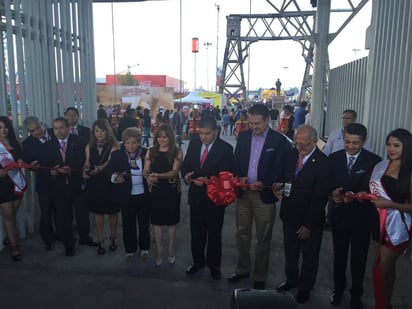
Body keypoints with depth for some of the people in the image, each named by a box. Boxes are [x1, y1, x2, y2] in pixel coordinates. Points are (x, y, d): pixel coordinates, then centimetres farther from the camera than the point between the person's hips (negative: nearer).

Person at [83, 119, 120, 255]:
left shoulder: (113, 146, -7)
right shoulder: (89, 147, 6)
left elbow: (110, 162, -20)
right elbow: (87, 163, 4)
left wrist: (99, 169, -38)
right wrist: (85, 171, -18)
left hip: (110, 182, -2)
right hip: (95, 183, 3)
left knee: (112, 211, 9)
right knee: (98, 212, 9)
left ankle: (112, 238, 28)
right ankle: (100, 241, 21)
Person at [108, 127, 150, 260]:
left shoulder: (146, 153, -6)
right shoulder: (117, 154, -6)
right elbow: (110, 172, -3)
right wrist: (116, 177, -23)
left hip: (143, 195, 0)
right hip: (126, 196, 0)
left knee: (144, 222, 15)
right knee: (128, 224, 13)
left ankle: (144, 248, 35)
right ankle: (130, 249, 32)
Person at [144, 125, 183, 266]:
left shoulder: (177, 152, -5)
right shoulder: (151, 152, 4)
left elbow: (174, 171, -15)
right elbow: (145, 170, 0)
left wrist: (158, 176, -31)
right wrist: (148, 177, -24)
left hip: (172, 190, -2)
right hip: (155, 190, 2)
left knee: (171, 220, 10)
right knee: (156, 220, 7)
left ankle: (171, 250, 26)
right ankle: (158, 250, 21)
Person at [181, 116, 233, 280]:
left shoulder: (225, 149, -12)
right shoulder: (193, 144, 2)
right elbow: (185, 165, 7)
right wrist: (186, 175, -15)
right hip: (196, 196, 4)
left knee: (214, 233, 12)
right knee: (196, 231, 17)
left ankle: (214, 265, 32)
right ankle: (198, 261, 39)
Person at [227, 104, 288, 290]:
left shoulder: (279, 141, -8)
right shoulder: (243, 137, 5)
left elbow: (279, 171, -9)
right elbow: (236, 162, 8)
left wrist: (262, 183, -22)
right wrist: (239, 177, -11)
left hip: (264, 195, -4)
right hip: (243, 193, 4)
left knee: (263, 239, 10)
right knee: (241, 234, 16)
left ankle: (259, 277, 27)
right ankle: (243, 269, 36)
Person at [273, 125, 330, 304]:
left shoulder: (323, 162, -20)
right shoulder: (291, 154, -2)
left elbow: (320, 197, -19)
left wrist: (308, 225, -17)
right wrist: (281, 185, -10)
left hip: (310, 221, -5)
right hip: (289, 215, 5)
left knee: (309, 256, 17)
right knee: (290, 252, 22)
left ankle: (305, 288, 39)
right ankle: (291, 280, 46)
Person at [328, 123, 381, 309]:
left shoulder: (374, 161, -10)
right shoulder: (334, 158, -1)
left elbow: (371, 190, -15)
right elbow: (328, 184, -2)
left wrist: (355, 197, -33)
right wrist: (333, 195, -24)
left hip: (362, 217, -2)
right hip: (339, 214, 2)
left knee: (359, 257, 13)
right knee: (339, 255, 17)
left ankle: (356, 294, 34)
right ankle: (338, 288, 39)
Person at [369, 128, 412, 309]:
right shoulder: (380, 166, 3)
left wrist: (390, 204, -23)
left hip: (397, 226, -5)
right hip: (378, 222, 5)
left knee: (380, 269, 1)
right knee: (386, 267, 20)